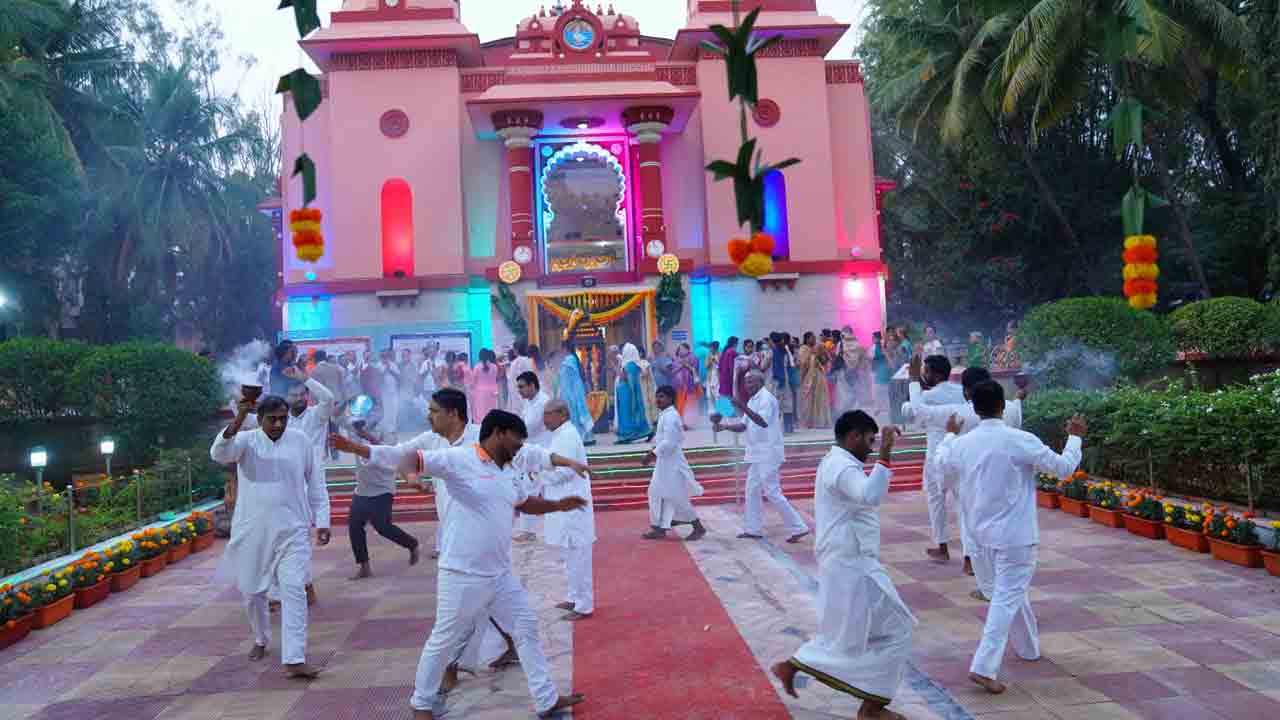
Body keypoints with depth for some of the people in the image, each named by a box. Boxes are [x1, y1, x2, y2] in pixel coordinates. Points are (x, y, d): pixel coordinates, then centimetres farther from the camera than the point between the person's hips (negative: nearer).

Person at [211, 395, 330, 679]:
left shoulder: (302, 441, -1)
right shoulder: (246, 440, -4)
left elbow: (316, 484, 5)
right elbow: (219, 454, -26)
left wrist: (322, 521, 2)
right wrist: (237, 421, -40)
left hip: (292, 530, -1)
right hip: (252, 531, 1)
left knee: (294, 590, -10)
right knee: (252, 591, 15)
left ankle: (294, 660, -10)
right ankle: (261, 640, 42)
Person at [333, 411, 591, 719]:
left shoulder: (509, 470, 9)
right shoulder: (459, 459, -15)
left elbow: (525, 504, 25)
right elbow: (410, 459, -20)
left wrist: (557, 505, 9)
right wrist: (359, 449, -28)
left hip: (500, 572, 8)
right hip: (462, 574, -8)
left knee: (527, 625, 11)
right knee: (445, 639, 7)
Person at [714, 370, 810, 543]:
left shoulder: (766, 398, -14)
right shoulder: (753, 400, 15)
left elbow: (763, 422, -30)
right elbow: (744, 425, 16)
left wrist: (744, 408, -39)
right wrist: (724, 426, 2)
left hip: (768, 453, -10)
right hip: (758, 454, 10)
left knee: (772, 493, -9)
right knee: (752, 491, 13)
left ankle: (798, 528, -2)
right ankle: (753, 529, 22)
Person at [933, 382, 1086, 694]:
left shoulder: (963, 443, -2)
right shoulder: (1020, 440, -17)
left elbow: (942, 462, 21)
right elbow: (1064, 468, -6)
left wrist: (950, 434, 38)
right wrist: (1075, 437, 11)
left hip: (983, 533, 6)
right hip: (1015, 535, -6)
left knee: (1008, 590, 25)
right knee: (1007, 598, -3)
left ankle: (1029, 647, 43)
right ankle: (983, 667, -10)